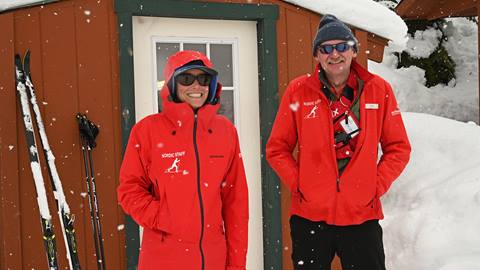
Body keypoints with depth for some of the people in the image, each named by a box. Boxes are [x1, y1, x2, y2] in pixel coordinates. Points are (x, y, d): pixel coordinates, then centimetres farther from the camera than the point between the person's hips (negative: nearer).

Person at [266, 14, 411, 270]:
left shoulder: (379, 89, 1)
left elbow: (398, 148, 5)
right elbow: (277, 148, 3)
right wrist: (298, 185, -7)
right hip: (309, 216, 0)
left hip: (362, 214, 0)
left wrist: (376, 186, -5)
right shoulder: (298, 91, 0)